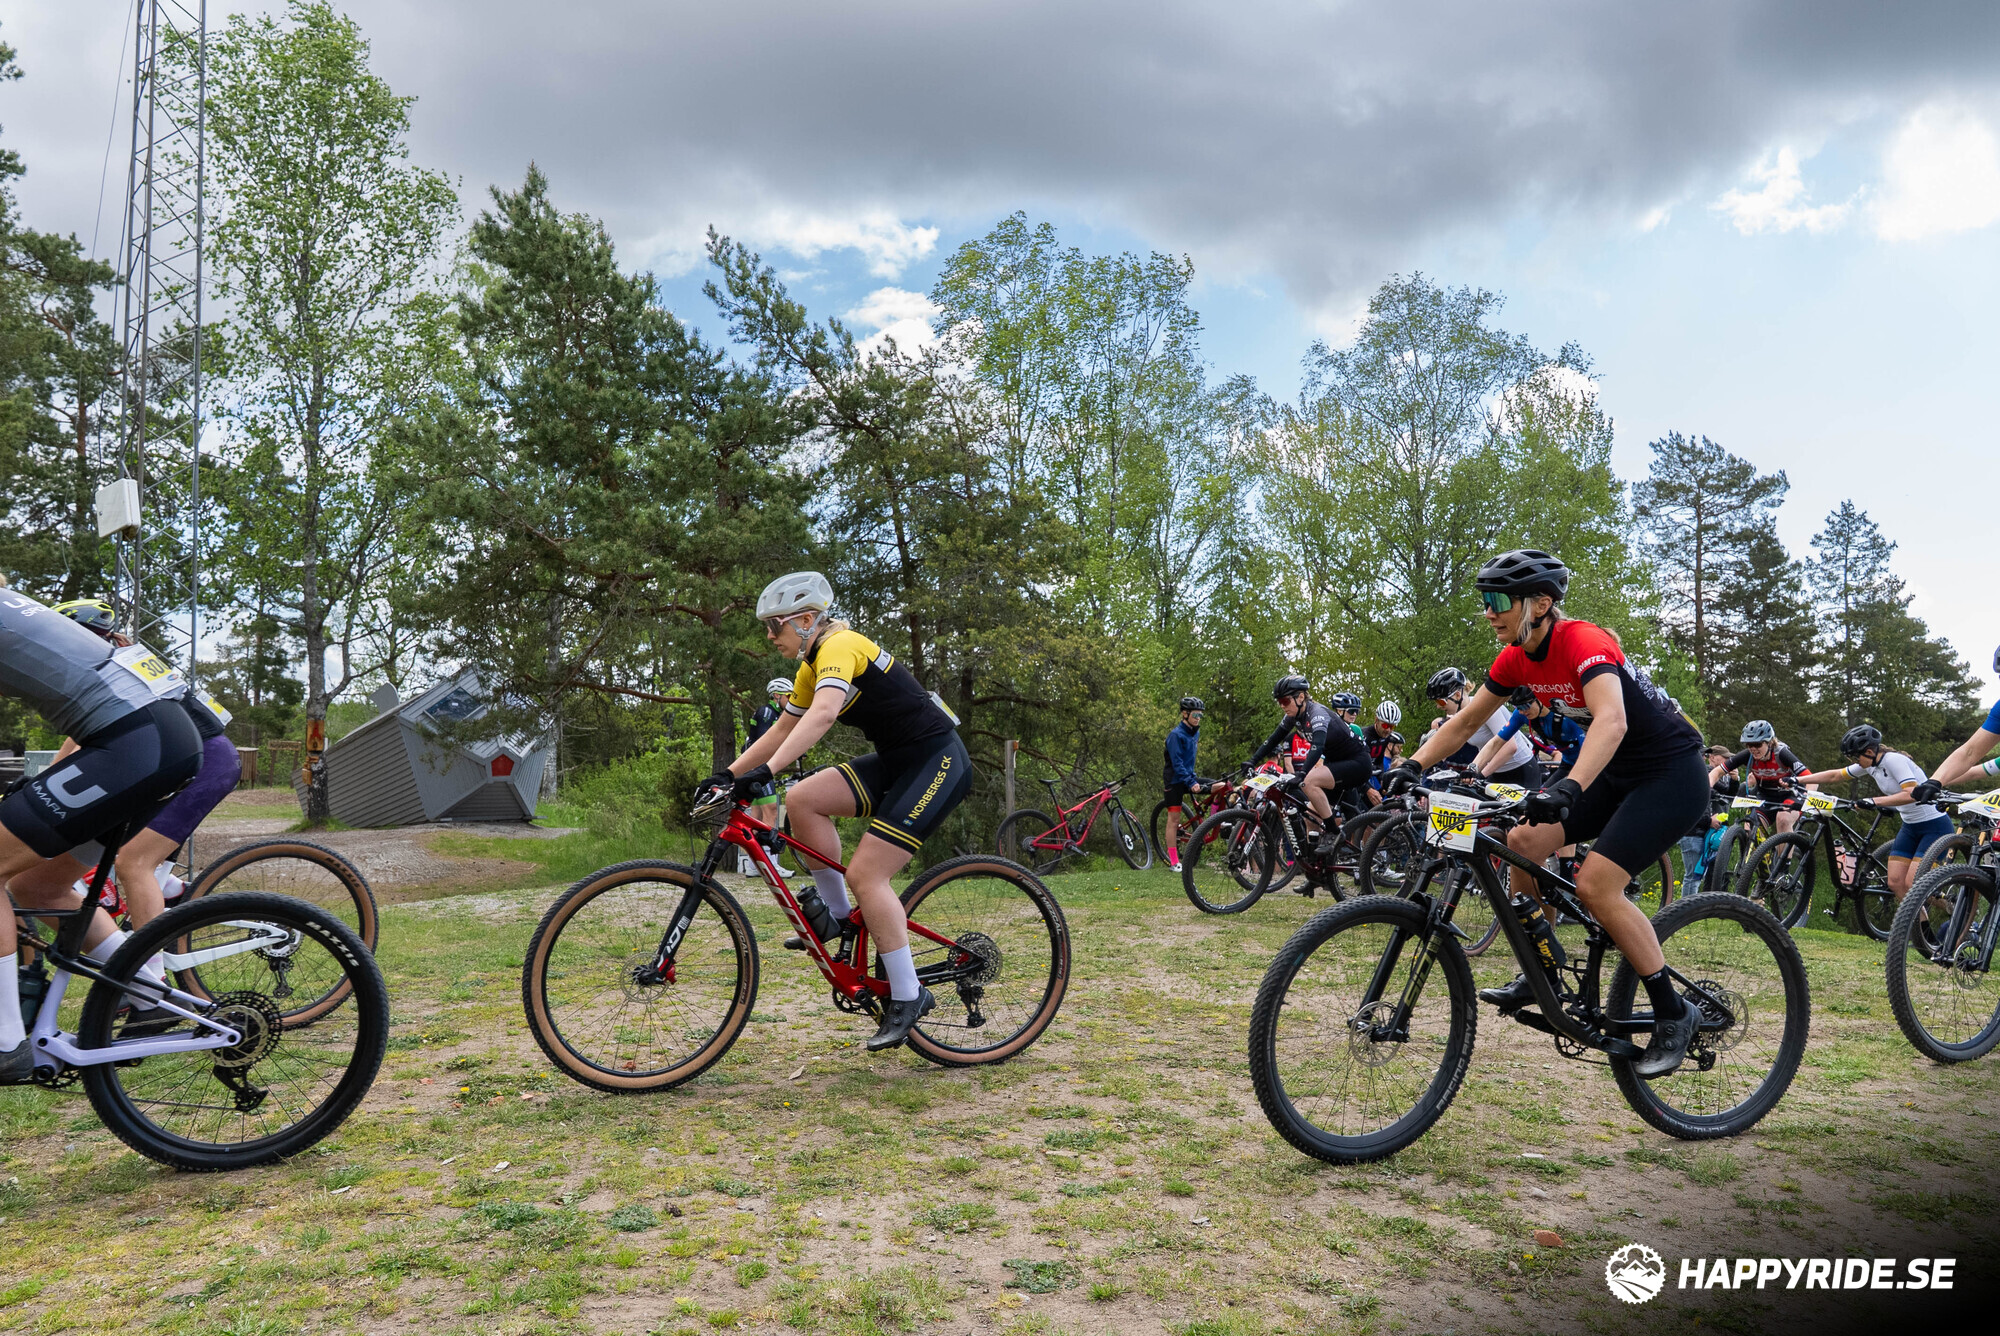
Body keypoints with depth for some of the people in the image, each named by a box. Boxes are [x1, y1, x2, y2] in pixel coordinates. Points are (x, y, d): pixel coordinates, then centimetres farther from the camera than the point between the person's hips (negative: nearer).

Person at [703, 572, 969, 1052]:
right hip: (897, 761, 9)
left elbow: (824, 714, -35)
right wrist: (727, 773, 14)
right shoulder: (812, 667, 12)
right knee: (802, 799, -7)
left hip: (938, 761, -9)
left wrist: (766, 771, -43)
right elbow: (783, 729, 20)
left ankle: (908, 995, -3)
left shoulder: (840, 646, -17)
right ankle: (838, 917, 6)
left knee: (865, 874, -15)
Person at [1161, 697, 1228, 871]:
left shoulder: (1195, 733, 9)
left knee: (1223, 786, -10)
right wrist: (1190, 783, -27)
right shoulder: (1176, 734, -15)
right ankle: (1173, 862, -2)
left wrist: (1193, 778, 19)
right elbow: (1176, 762, -21)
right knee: (1174, 819, -5)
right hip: (1175, 780, -7)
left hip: (1189, 777, 7)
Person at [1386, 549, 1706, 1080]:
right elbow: (1465, 721, 4)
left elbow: (1612, 722, -44)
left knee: (1595, 884, -20)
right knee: (1523, 841, -6)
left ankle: (1673, 1015, -4)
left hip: (1672, 775, -8)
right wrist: (1413, 766, -9)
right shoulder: (1516, 657, -2)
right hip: (1617, 773, 8)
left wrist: (1568, 787, -58)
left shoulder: (1584, 642, -27)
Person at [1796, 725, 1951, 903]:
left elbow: (1912, 794, -33)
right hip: (1910, 827, 8)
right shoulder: (1870, 765, 2)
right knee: (1895, 883, -1)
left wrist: (1874, 801, -39)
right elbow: (1835, 776, 11)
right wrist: (1797, 780, 5)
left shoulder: (1894, 760, -22)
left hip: (1934, 825, -8)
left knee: (1912, 884, -15)